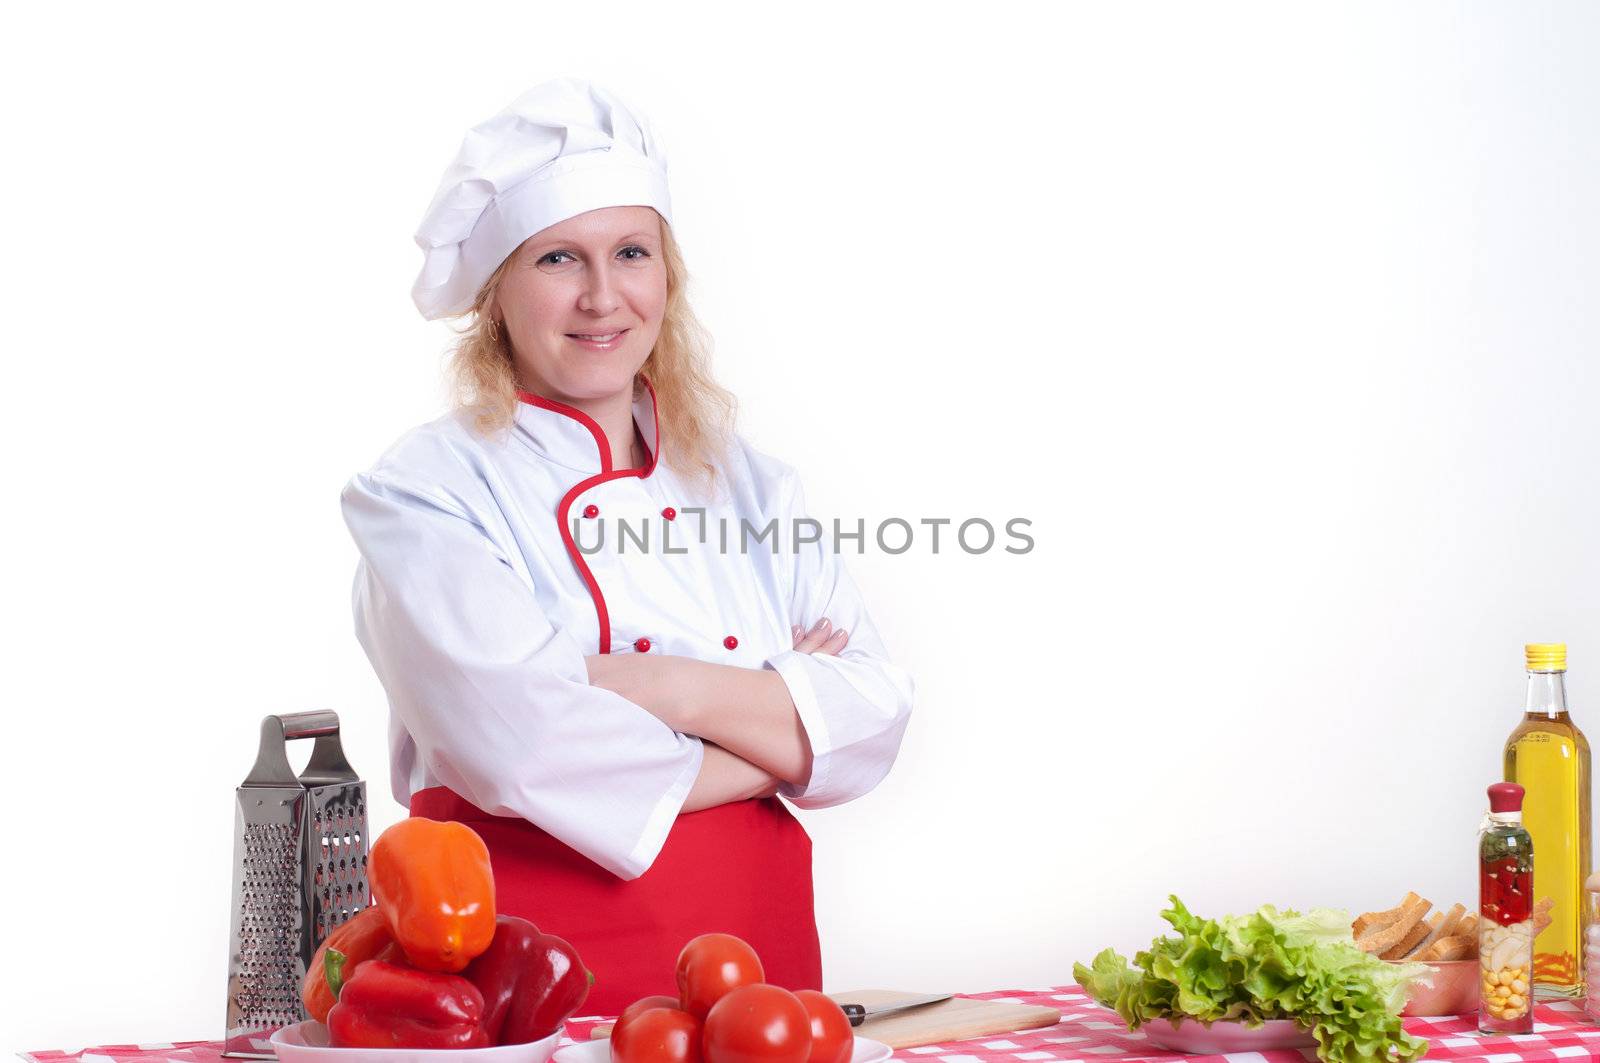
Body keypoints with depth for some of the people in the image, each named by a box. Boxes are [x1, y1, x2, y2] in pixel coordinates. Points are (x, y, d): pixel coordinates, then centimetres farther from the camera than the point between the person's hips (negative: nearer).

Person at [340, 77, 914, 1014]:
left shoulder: (749, 482, 8)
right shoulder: (426, 492, -6)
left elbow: (875, 719, -1)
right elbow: (525, 744, -20)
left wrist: (680, 690, -16)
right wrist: (778, 732, -9)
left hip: (756, 950, 4)